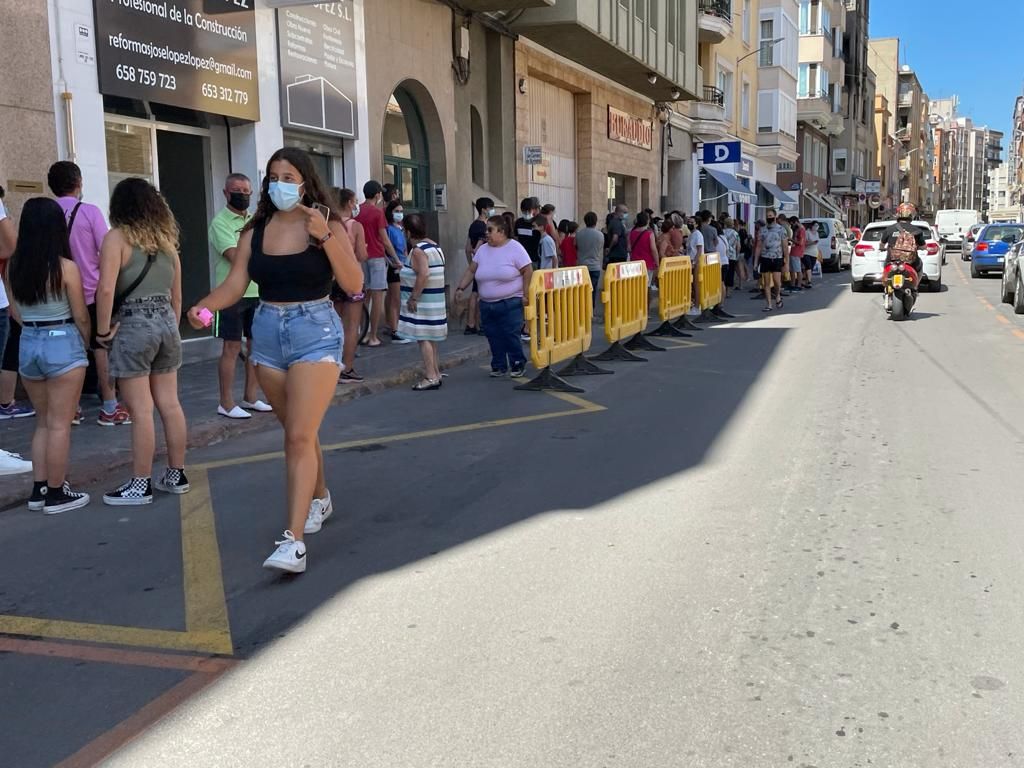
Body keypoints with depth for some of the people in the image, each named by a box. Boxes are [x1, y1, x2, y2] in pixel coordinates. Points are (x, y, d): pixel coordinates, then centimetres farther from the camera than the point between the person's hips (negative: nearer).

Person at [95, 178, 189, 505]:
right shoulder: (166, 237, 11)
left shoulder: (117, 237, -7)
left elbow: (106, 289, -19)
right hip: (166, 322, 6)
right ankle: (176, 475, 20)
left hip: (133, 326, -6)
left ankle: (140, 485, 5)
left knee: (141, 410, -2)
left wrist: (103, 330, -9)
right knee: (169, 404, 12)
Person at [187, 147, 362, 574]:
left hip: (315, 332, -5)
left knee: (299, 436, -12)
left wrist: (326, 237, -23)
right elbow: (234, 285, 1)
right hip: (268, 333, 5)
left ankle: (294, 540, -13)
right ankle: (319, 497, 41)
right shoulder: (255, 232, 6)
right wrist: (203, 306, -18)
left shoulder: (328, 225, -4)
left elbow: (354, 285, -12)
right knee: (297, 430, 16)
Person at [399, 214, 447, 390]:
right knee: (430, 338, 16)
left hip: (423, 301, -9)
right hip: (436, 300, 9)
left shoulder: (417, 251, -15)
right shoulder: (435, 247, 12)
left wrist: (413, 298, -23)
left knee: (423, 338, -5)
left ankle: (431, 377, -5)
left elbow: (424, 274, -27)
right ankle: (435, 373, 22)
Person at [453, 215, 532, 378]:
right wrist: (460, 288, 1)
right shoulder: (482, 250, 9)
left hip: (510, 303, -5)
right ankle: (498, 366, 18)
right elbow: (471, 271, 12)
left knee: (511, 335, -6)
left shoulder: (515, 248, -7)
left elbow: (528, 271, -9)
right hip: (487, 304, 5)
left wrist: (526, 295, -14)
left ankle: (518, 365, 8)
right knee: (493, 337, 7)